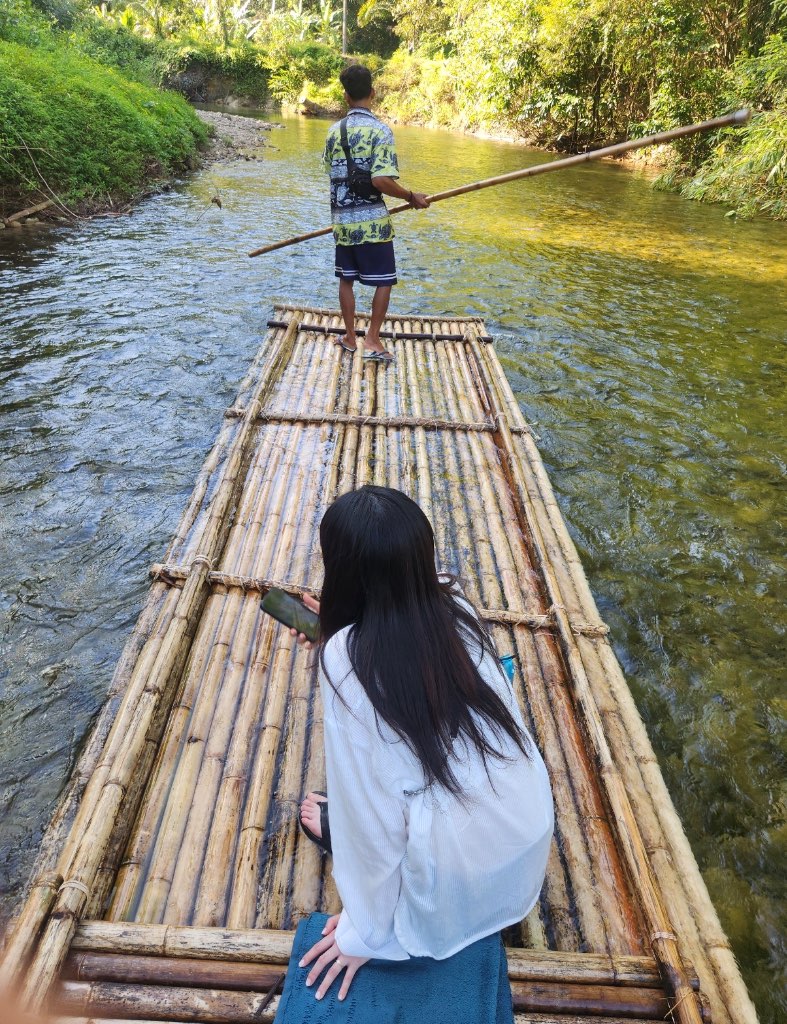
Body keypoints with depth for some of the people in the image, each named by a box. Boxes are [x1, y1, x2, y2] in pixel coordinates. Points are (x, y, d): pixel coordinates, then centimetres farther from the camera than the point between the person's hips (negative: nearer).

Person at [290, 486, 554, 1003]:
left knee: (319, 811, 22)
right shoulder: (456, 607, -7)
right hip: (532, 829, 5)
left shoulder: (347, 658, -21)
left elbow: (367, 804, -17)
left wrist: (365, 931, -4)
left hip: (462, 875, -4)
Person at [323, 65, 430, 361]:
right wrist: (411, 197, -8)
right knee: (383, 281, 6)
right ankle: (372, 340, 2)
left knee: (346, 278, 15)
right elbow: (381, 180, -21)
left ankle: (350, 337, 23)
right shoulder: (380, 130, -11)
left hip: (341, 219, 5)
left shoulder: (334, 131, 5)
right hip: (372, 220, -5)